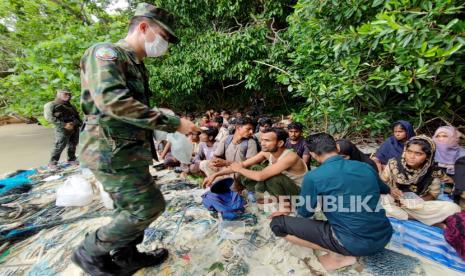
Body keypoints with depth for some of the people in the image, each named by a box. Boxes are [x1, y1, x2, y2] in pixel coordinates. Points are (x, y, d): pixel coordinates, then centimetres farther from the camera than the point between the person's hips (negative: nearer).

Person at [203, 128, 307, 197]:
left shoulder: (290, 157, -33)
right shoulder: (266, 152, -11)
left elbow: (260, 176, -42)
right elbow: (243, 164, -8)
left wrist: (239, 169, -23)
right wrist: (215, 175, -13)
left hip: (298, 191, -6)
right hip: (280, 185, 6)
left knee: (269, 175, -34)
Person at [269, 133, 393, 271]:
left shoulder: (313, 176, -14)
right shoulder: (366, 167, 3)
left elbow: (305, 212, 2)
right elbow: (385, 190, 26)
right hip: (384, 238, 6)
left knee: (278, 223, -3)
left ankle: (337, 255, -1)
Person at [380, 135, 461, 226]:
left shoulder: (434, 172, -9)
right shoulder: (393, 164, -11)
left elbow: (433, 194, 2)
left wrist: (418, 201, -18)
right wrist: (390, 190, -22)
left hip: (418, 206, 1)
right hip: (393, 201, 0)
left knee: (452, 208, -20)